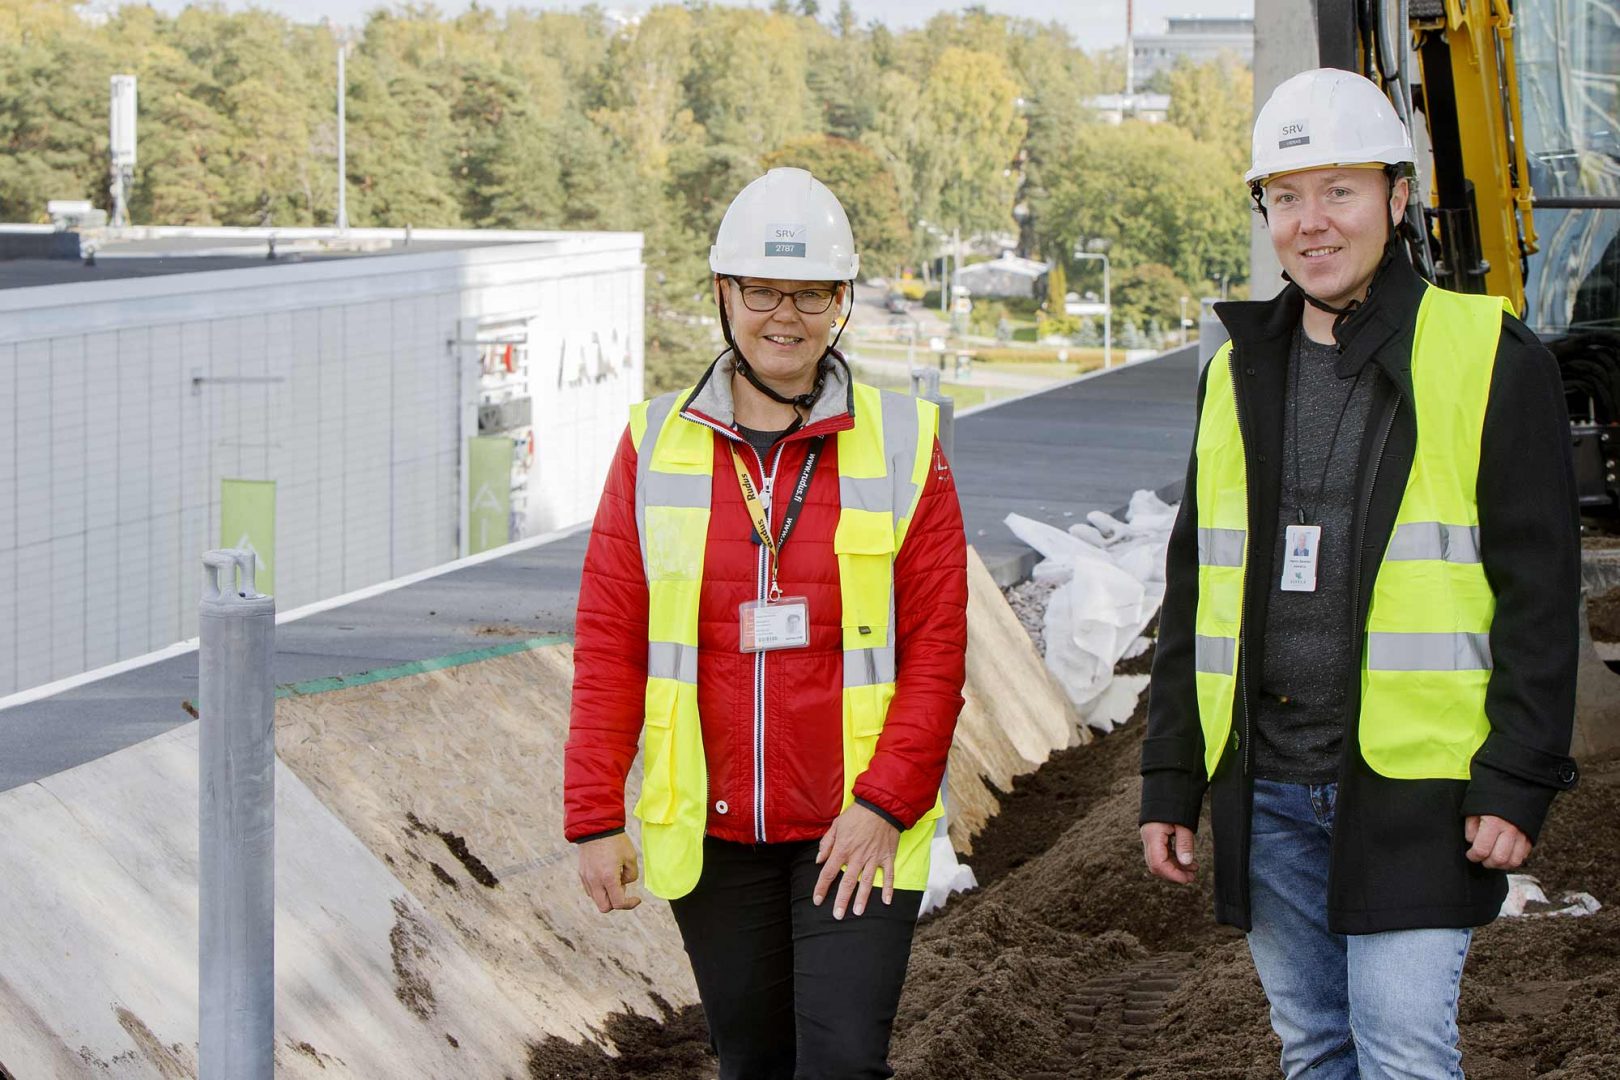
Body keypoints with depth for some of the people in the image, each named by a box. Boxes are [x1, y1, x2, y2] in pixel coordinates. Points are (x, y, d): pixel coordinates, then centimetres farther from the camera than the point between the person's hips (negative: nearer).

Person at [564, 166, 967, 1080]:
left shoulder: (903, 446, -1)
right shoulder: (658, 446, 3)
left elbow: (937, 650, -3)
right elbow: (608, 643, 2)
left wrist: (884, 804, -11)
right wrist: (595, 815, -3)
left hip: (859, 831, -2)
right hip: (709, 832, 2)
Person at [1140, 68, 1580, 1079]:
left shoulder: (1490, 359, -3)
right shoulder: (1242, 371, 13)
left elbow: (1539, 589, -5)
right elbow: (1196, 592, 17)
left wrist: (1518, 785, -12)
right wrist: (1171, 783, 13)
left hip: (1411, 793, -5)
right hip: (1268, 792, 5)